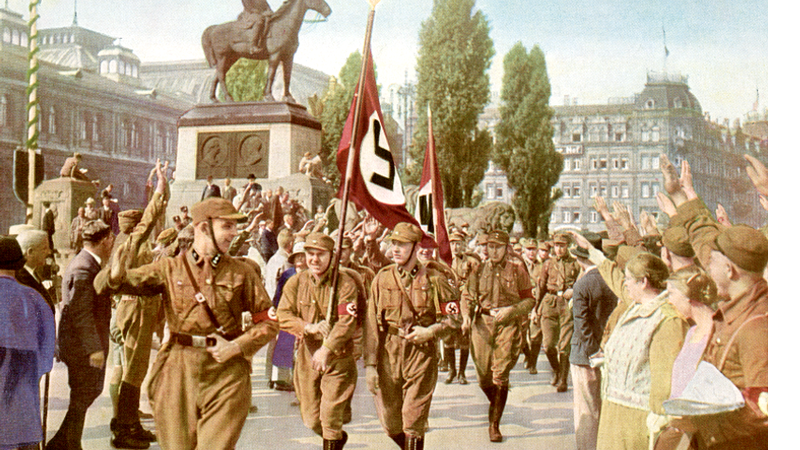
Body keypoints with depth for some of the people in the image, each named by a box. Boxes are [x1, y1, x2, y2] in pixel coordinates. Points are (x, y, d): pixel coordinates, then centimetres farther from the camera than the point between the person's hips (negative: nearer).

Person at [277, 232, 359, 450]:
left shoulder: (345, 283, -10)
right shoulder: (296, 283, 2)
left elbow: (347, 322, -17)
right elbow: (283, 315, -3)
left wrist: (326, 349, -26)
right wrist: (309, 327, -20)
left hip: (338, 357, -4)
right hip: (306, 356, 4)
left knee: (330, 414, -9)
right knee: (311, 419, 11)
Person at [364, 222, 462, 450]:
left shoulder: (433, 279, -2)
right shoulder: (382, 279, 3)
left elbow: (454, 319, 3)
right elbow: (371, 325, 1)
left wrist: (430, 331, -15)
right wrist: (370, 365, -4)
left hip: (422, 353, -3)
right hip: (388, 354, 3)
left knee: (413, 422, -4)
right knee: (390, 424, 11)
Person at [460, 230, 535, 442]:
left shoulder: (517, 269, 1)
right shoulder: (479, 269, 7)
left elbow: (529, 299, 4)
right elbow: (467, 296, 13)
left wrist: (510, 310, -12)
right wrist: (466, 315, -6)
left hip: (507, 324, -3)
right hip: (482, 324, 3)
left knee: (500, 375, -10)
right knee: (484, 378, 5)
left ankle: (494, 423, 1)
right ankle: (496, 405, 37)